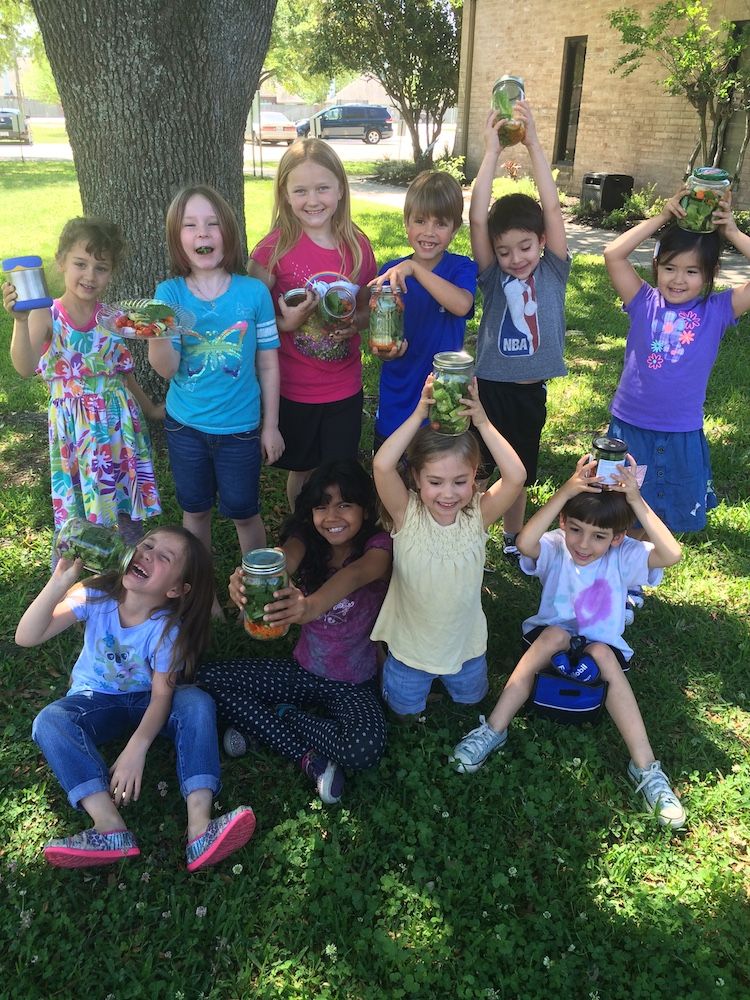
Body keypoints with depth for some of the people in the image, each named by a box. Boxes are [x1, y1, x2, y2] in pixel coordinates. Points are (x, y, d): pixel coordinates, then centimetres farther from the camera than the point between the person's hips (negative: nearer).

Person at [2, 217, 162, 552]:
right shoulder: (45, 317, -8)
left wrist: (150, 409, 25)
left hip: (119, 423, 3)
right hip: (74, 429, -3)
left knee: (127, 510, 10)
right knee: (74, 512, 6)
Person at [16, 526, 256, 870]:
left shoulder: (170, 627, -21)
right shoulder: (96, 596, -18)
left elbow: (162, 694, -23)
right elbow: (26, 637, -25)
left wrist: (136, 749, -39)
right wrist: (59, 583, -39)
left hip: (146, 701, -1)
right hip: (95, 700, 2)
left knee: (198, 703, -30)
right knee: (49, 721, -29)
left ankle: (200, 829, -41)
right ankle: (110, 828, -38)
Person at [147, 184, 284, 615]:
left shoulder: (253, 292, -11)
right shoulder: (169, 293, -8)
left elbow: (269, 363, -4)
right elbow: (167, 369, -13)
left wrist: (270, 426, -1)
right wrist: (155, 334, -34)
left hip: (240, 426, -2)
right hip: (185, 425, 2)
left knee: (243, 512, 11)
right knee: (195, 511, 17)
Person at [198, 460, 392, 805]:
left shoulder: (377, 546, -17)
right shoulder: (307, 541, -6)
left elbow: (354, 575, -41)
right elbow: (283, 559, -31)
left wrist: (313, 606, -64)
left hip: (353, 683, -4)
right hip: (302, 669, 4)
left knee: (364, 749, -33)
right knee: (209, 678, -10)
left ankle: (278, 716, -4)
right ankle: (308, 757, -10)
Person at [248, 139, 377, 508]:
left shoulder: (358, 246, -2)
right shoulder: (276, 247, -11)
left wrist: (356, 322, -12)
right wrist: (285, 322, -25)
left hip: (345, 389, 2)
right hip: (293, 389, -2)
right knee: (301, 471, 16)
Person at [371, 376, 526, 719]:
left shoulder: (478, 515, -20)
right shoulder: (407, 514, -24)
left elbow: (515, 476, -37)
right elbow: (382, 465, -42)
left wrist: (482, 422, -39)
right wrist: (419, 415, -42)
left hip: (464, 642, 2)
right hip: (410, 643, -1)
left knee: (471, 698, 27)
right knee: (405, 709, 21)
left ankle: (452, 678, 55)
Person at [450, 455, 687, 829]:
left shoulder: (624, 556, -10)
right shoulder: (554, 548, -11)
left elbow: (671, 554, -29)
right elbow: (524, 543, -35)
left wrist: (637, 501, -33)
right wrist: (565, 491, -38)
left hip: (602, 646, 0)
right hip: (550, 639, 0)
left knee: (603, 654, -33)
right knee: (555, 634, -33)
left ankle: (645, 768, -28)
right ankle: (492, 730, -29)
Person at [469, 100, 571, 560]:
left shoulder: (553, 272, -3)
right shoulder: (492, 276, -5)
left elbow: (552, 210, -14)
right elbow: (477, 219, -17)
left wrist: (534, 144, -19)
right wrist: (492, 152, -20)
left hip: (531, 392, 2)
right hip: (488, 387, -2)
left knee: (519, 475, 19)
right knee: (473, 471, 7)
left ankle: (513, 541, 38)